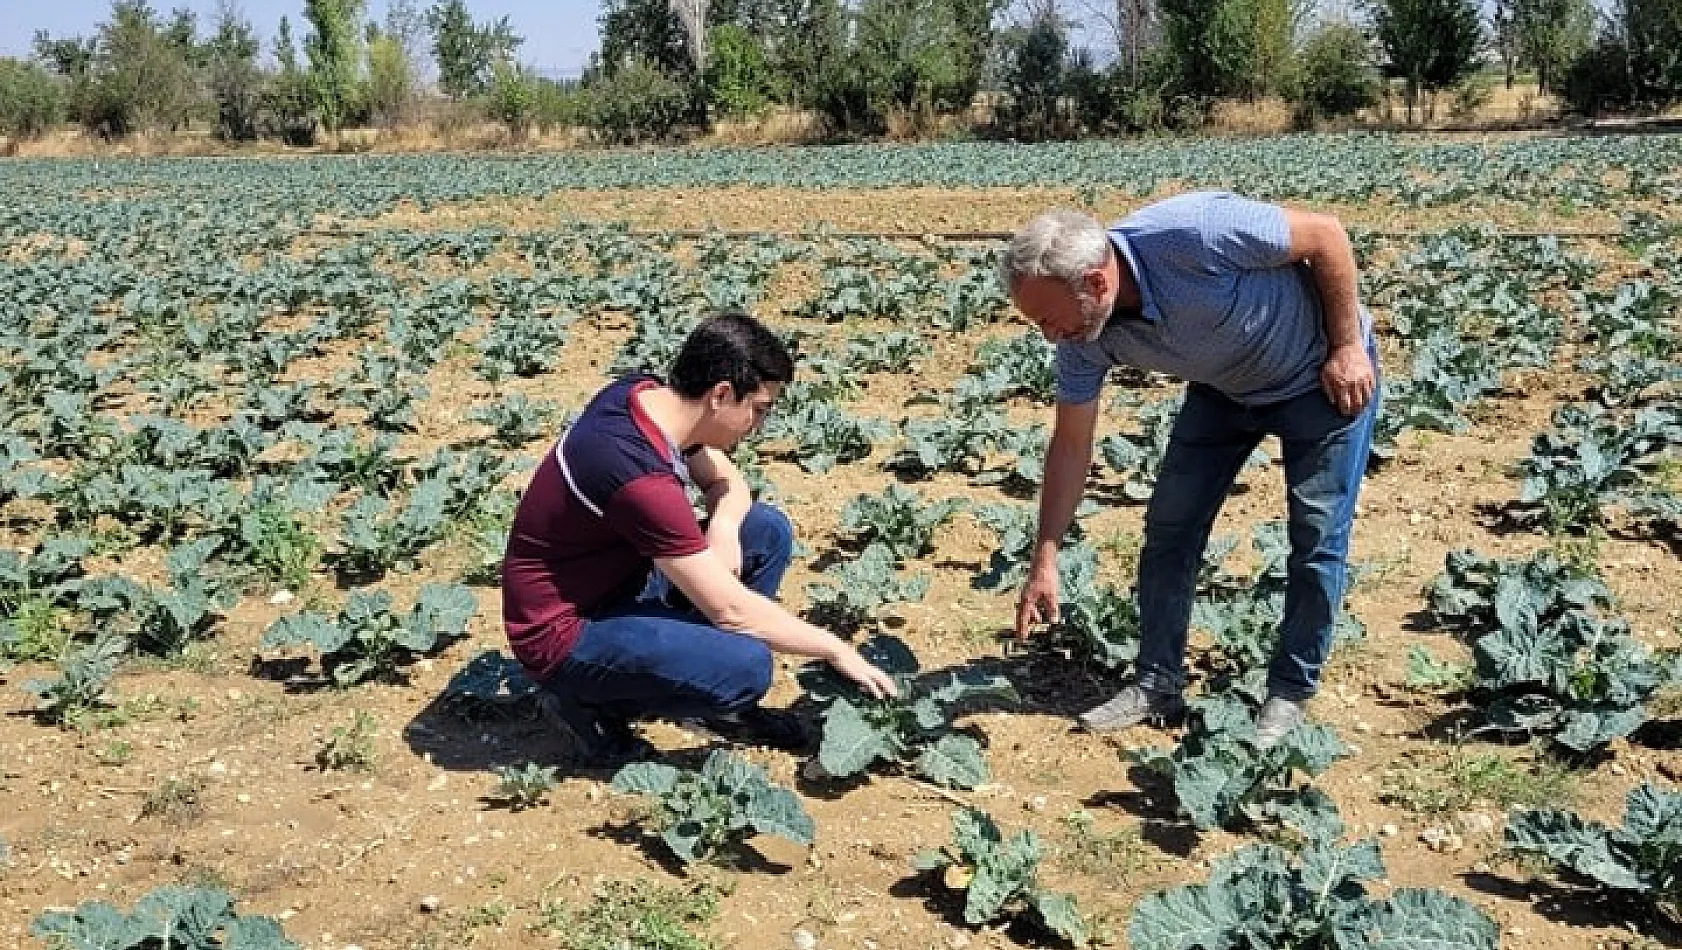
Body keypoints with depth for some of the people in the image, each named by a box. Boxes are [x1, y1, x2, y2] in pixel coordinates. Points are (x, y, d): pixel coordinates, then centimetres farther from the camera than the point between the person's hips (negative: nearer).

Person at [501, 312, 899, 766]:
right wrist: (837, 650, -15)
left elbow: (726, 481, 9)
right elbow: (731, 610, -27)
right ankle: (589, 699, -4)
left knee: (769, 530, 1)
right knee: (747, 667, -27)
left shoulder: (647, 394, -7)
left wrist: (724, 526, -15)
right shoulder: (639, 477, -33)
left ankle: (723, 701, 9)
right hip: (565, 631, -9)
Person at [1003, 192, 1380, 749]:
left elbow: (1327, 235, -24)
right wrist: (1044, 559, -9)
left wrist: (1348, 347, -21)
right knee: (1169, 525, 0)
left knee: (1318, 537, -6)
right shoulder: (1086, 336, -19)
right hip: (1225, 390, 5)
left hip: (1324, 374, -5)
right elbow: (1071, 445, -9)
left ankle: (1291, 693, 9)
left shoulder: (1195, 233, -39)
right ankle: (1158, 683, 11)